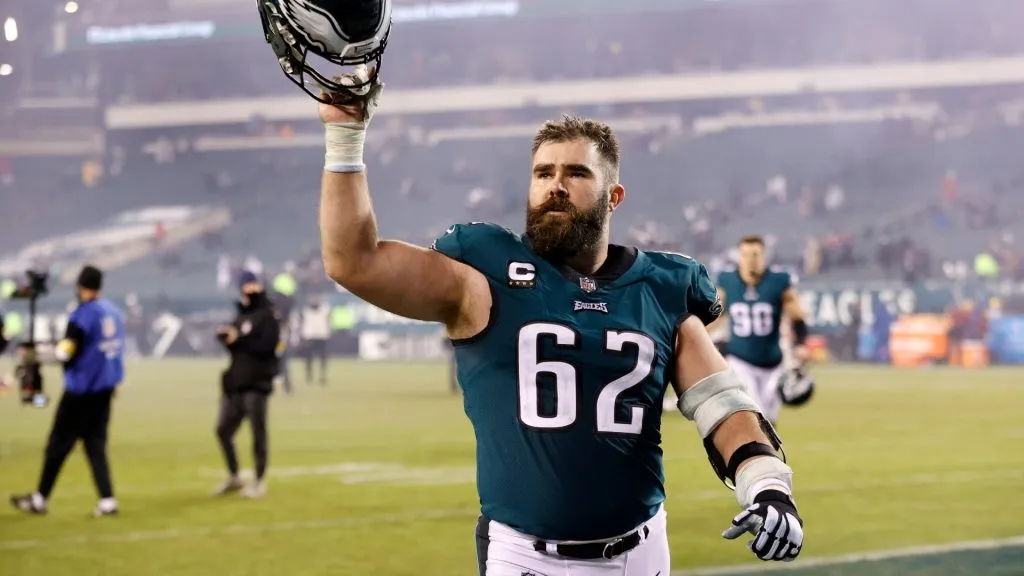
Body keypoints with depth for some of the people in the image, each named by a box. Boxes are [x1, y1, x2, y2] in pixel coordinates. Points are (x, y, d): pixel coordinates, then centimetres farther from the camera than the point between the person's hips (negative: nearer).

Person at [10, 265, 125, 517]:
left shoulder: (83, 314, -14)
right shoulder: (113, 311, 7)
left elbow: (65, 352, -17)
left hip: (82, 390, -7)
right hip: (106, 388, 7)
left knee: (58, 444, 4)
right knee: (96, 444, 9)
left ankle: (40, 499, 13)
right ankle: (107, 500, -2)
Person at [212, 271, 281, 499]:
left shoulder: (268, 316, -3)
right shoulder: (241, 316, 18)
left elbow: (266, 346, -16)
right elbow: (235, 345, 15)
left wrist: (237, 339, -17)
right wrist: (225, 335, -6)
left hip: (256, 382, -7)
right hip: (234, 383, 7)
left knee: (258, 432, -3)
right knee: (223, 430, 9)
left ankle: (260, 481, 6)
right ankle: (234, 477, 23)